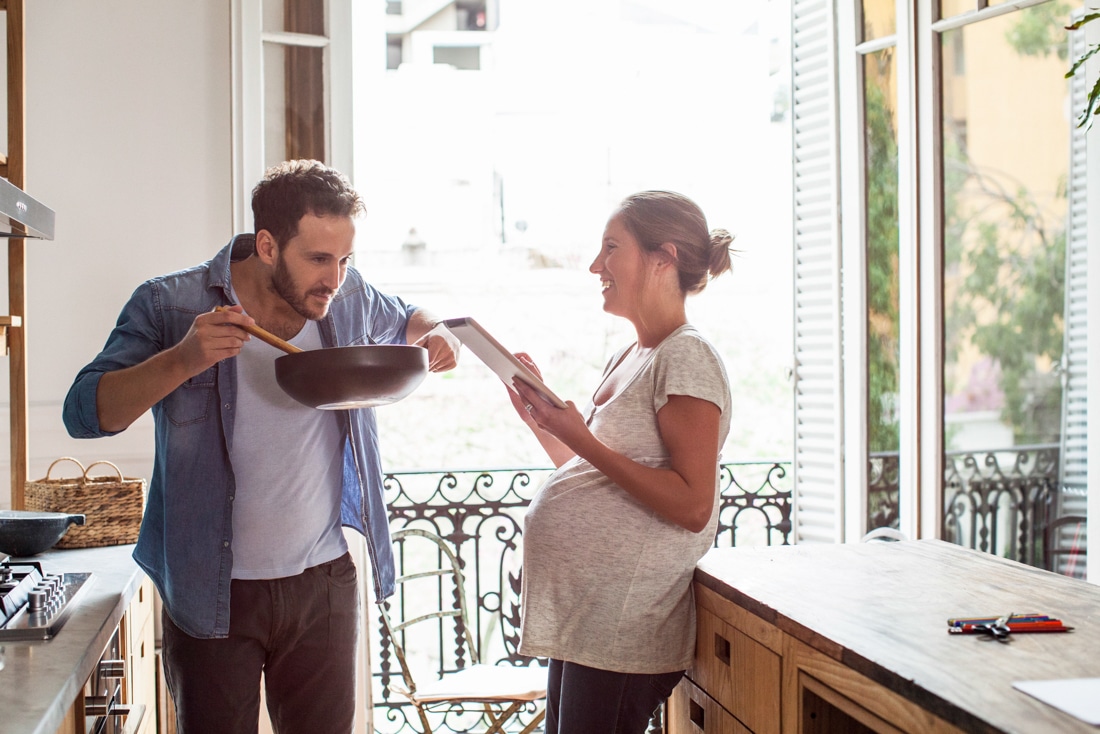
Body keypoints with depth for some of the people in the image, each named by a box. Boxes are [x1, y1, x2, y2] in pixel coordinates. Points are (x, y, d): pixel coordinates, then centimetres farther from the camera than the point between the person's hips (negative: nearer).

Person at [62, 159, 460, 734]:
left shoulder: (350, 298, 0)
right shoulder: (171, 305, -10)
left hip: (324, 579, 3)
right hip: (215, 594, -3)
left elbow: (407, 320, 22)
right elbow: (85, 413, -16)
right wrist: (182, 360, -31)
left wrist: (436, 336, -2)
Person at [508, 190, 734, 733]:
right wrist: (540, 417, 9)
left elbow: (691, 506, -21)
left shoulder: (686, 357, -12)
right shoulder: (626, 360, 16)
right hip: (584, 617, 9)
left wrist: (581, 439, -21)